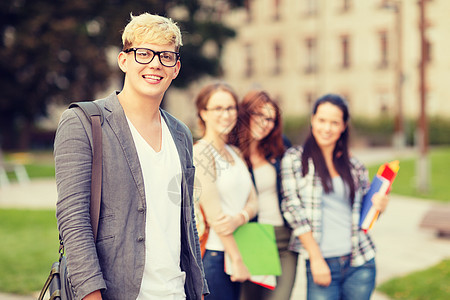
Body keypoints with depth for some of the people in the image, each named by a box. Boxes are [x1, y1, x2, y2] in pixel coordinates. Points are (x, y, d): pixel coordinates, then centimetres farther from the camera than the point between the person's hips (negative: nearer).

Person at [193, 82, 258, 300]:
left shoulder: (236, 153, 15)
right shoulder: (201, 153, -8)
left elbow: (252, 202, 10)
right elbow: (213, 213, -14)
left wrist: (239, 218, -13)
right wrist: (237, 259, -13)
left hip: (236, 252, 7)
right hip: (213, 255, -7)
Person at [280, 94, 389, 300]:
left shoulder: (354, 166, 10)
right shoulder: (294, 159, 0)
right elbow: (293, 209, -6)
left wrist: (378, 206, -4)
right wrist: (316, 259, -11)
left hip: (360, 263, 3)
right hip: (321, 263, -3)